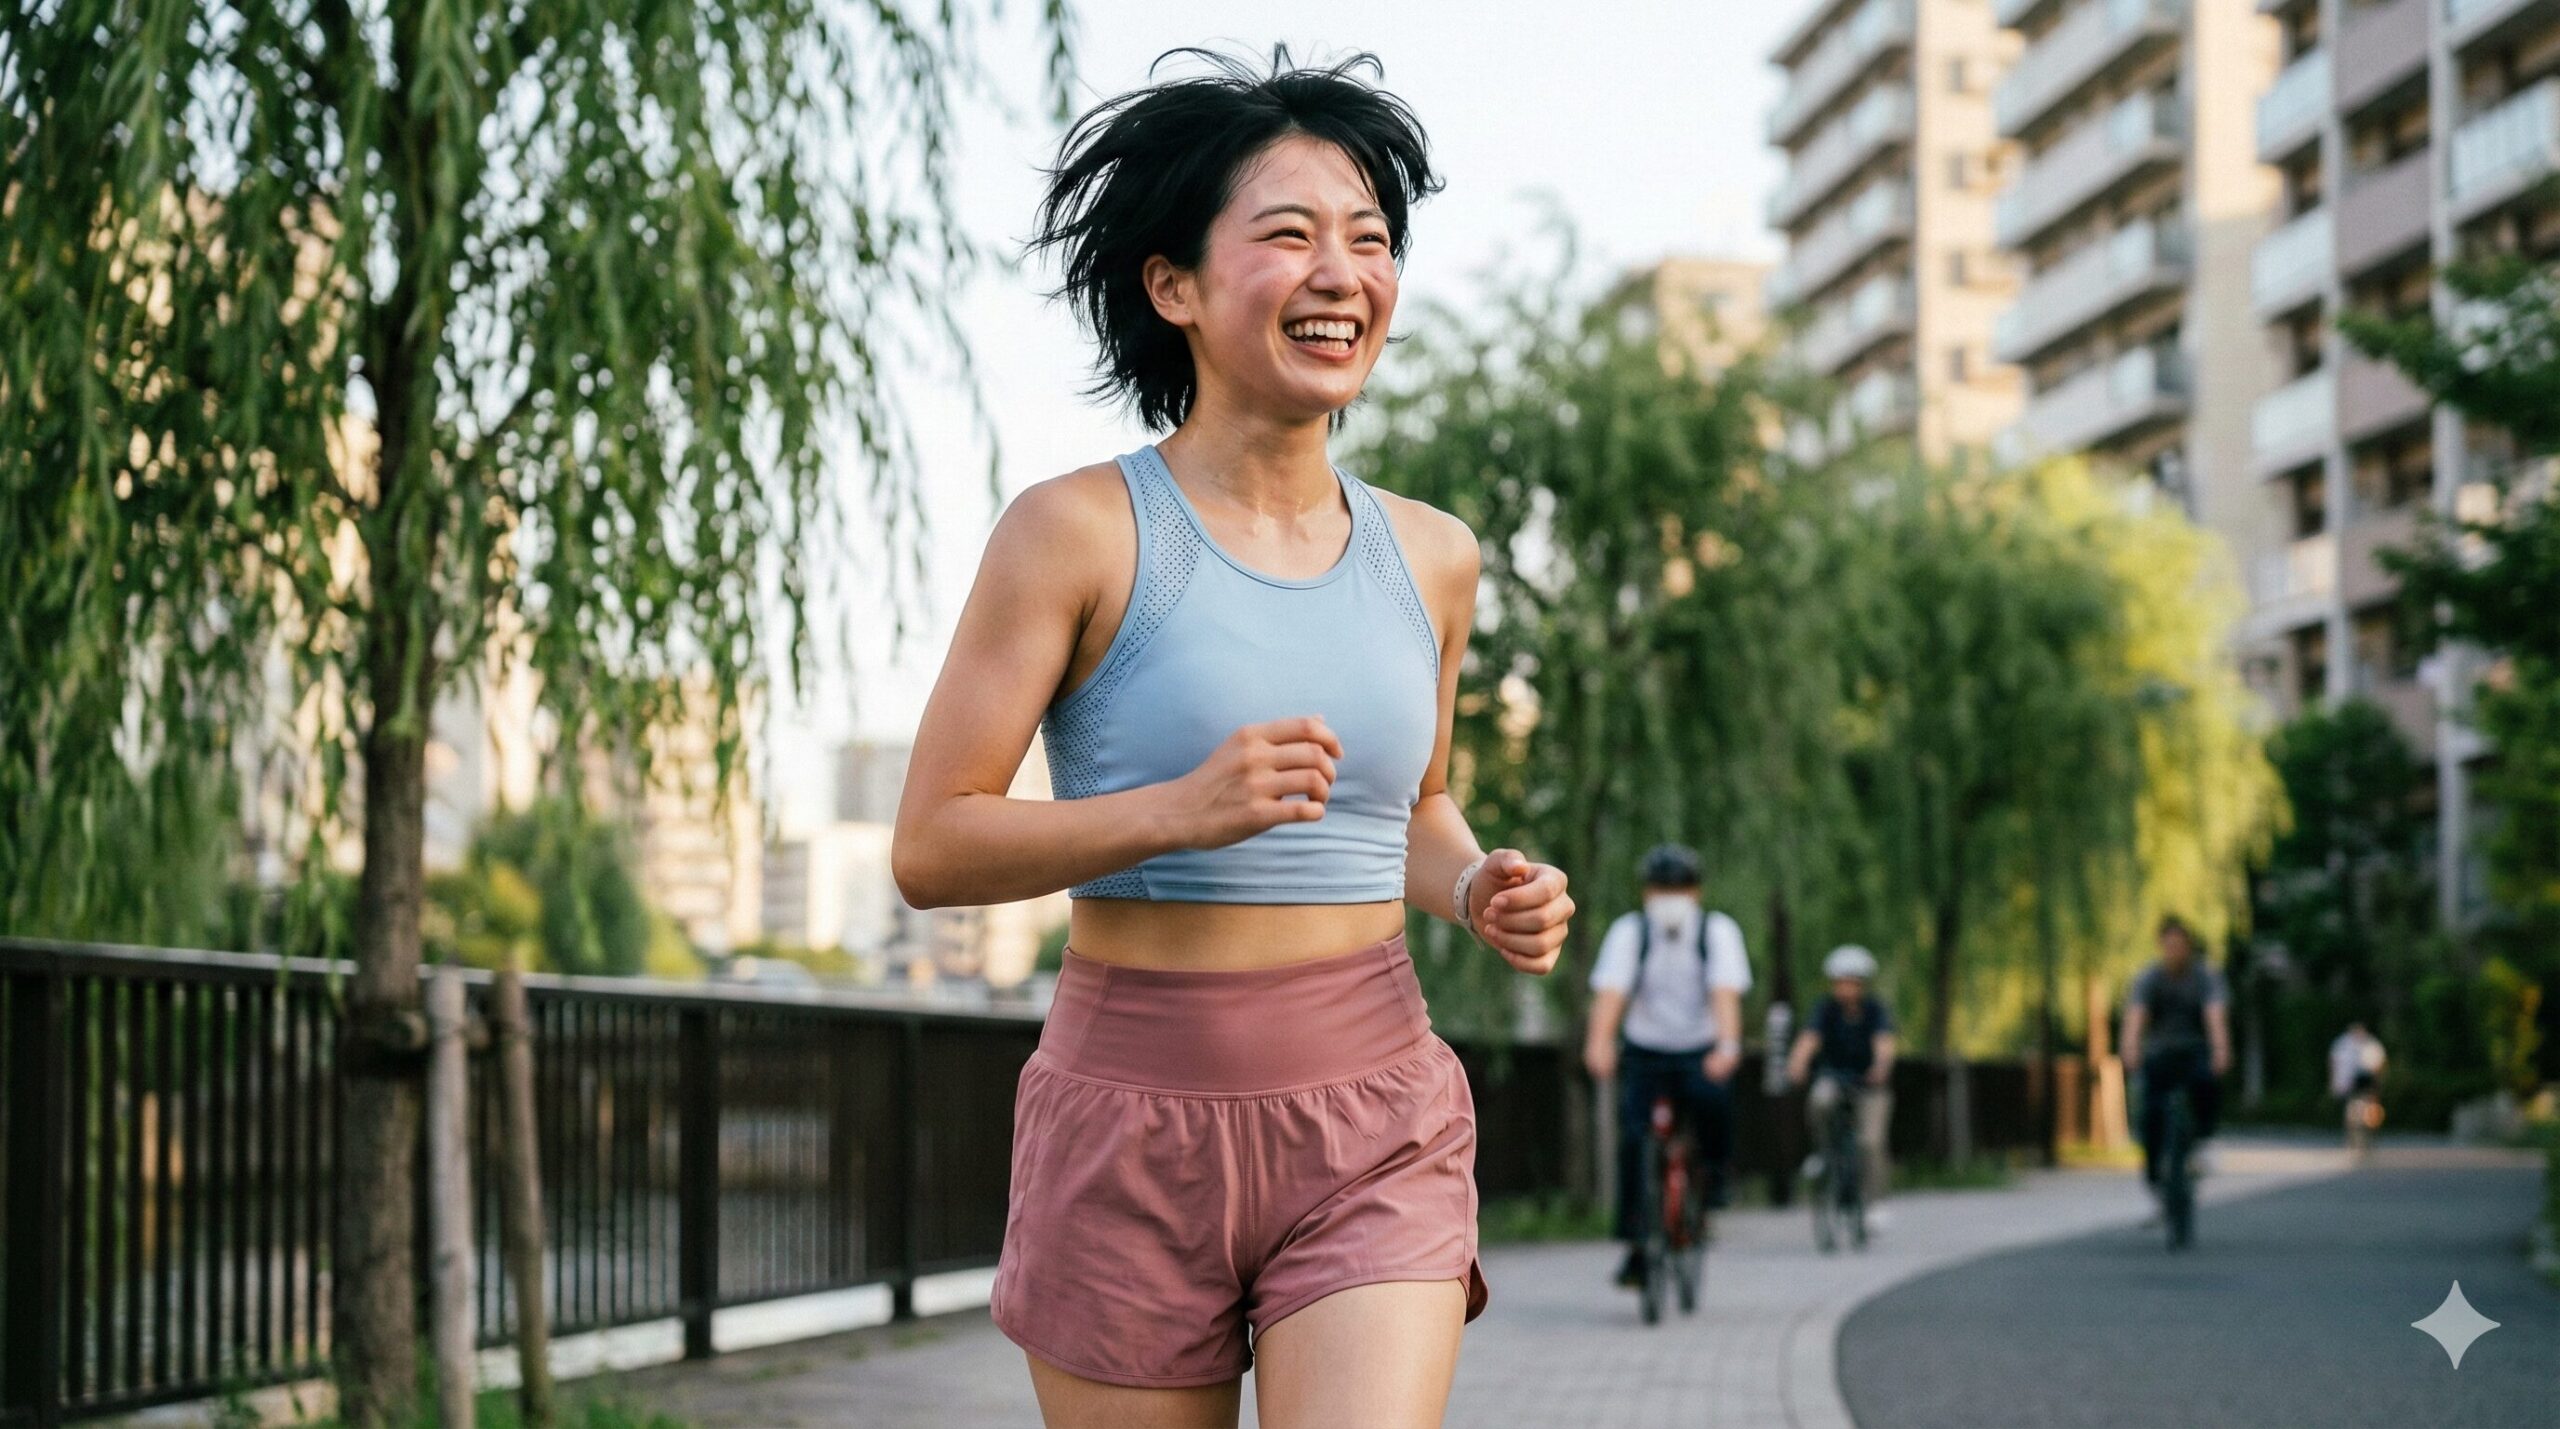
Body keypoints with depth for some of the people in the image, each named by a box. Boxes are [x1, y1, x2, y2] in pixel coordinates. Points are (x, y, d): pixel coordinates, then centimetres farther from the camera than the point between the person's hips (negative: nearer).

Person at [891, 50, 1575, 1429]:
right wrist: (1181, 809, -22)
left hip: (1374, 1125, 3)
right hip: (1136, 1121, -2)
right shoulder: (1078, 531, -7)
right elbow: (930, 847, -8)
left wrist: (1480, 890, 1)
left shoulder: (1429, 556, 7)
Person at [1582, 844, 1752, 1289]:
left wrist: (1728, 1045, -40)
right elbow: (1610, 989, -22)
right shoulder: (1628, 931, -7)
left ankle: (1714, 1178, -6)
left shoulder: (1718, 931, -7)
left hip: (1701, 1053, -1)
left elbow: (1725, 991, -22)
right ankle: (1636, 1244, -7)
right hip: (1644, 1053, 1)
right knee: (1633, 1138, -16)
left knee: (1712, 1098, -33)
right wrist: (1599, 1042, -41)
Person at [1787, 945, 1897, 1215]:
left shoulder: (1875, 1009, -16)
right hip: (1833, 1074, 1)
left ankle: (1874, 1203, -7)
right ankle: (1820, 1150, -6)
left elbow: (1884, 1041, -33)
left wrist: (1881, 1066, -55)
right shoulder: (1826, 1008, -14)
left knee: (1871, 1141, -18)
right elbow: (1808, 1039, -29)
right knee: (1819, 1101, -32)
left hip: (1869, 1082, -1)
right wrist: (1796, 1065, -50)